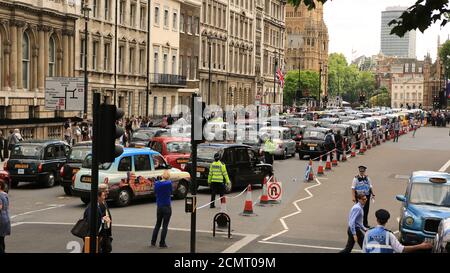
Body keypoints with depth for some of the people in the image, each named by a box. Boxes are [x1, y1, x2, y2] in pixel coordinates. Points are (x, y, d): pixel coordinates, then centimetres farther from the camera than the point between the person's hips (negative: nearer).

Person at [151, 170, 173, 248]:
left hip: (159, 206, 5)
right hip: (167, 206, -5)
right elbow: (171, 193, -1)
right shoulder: (169, 183, -14)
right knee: (165, 225, 3)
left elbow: (155, 192, 9)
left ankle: (153, 242, 18)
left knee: (158, 224, 17)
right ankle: (162, 243, 5)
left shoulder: (157, 183, -1)